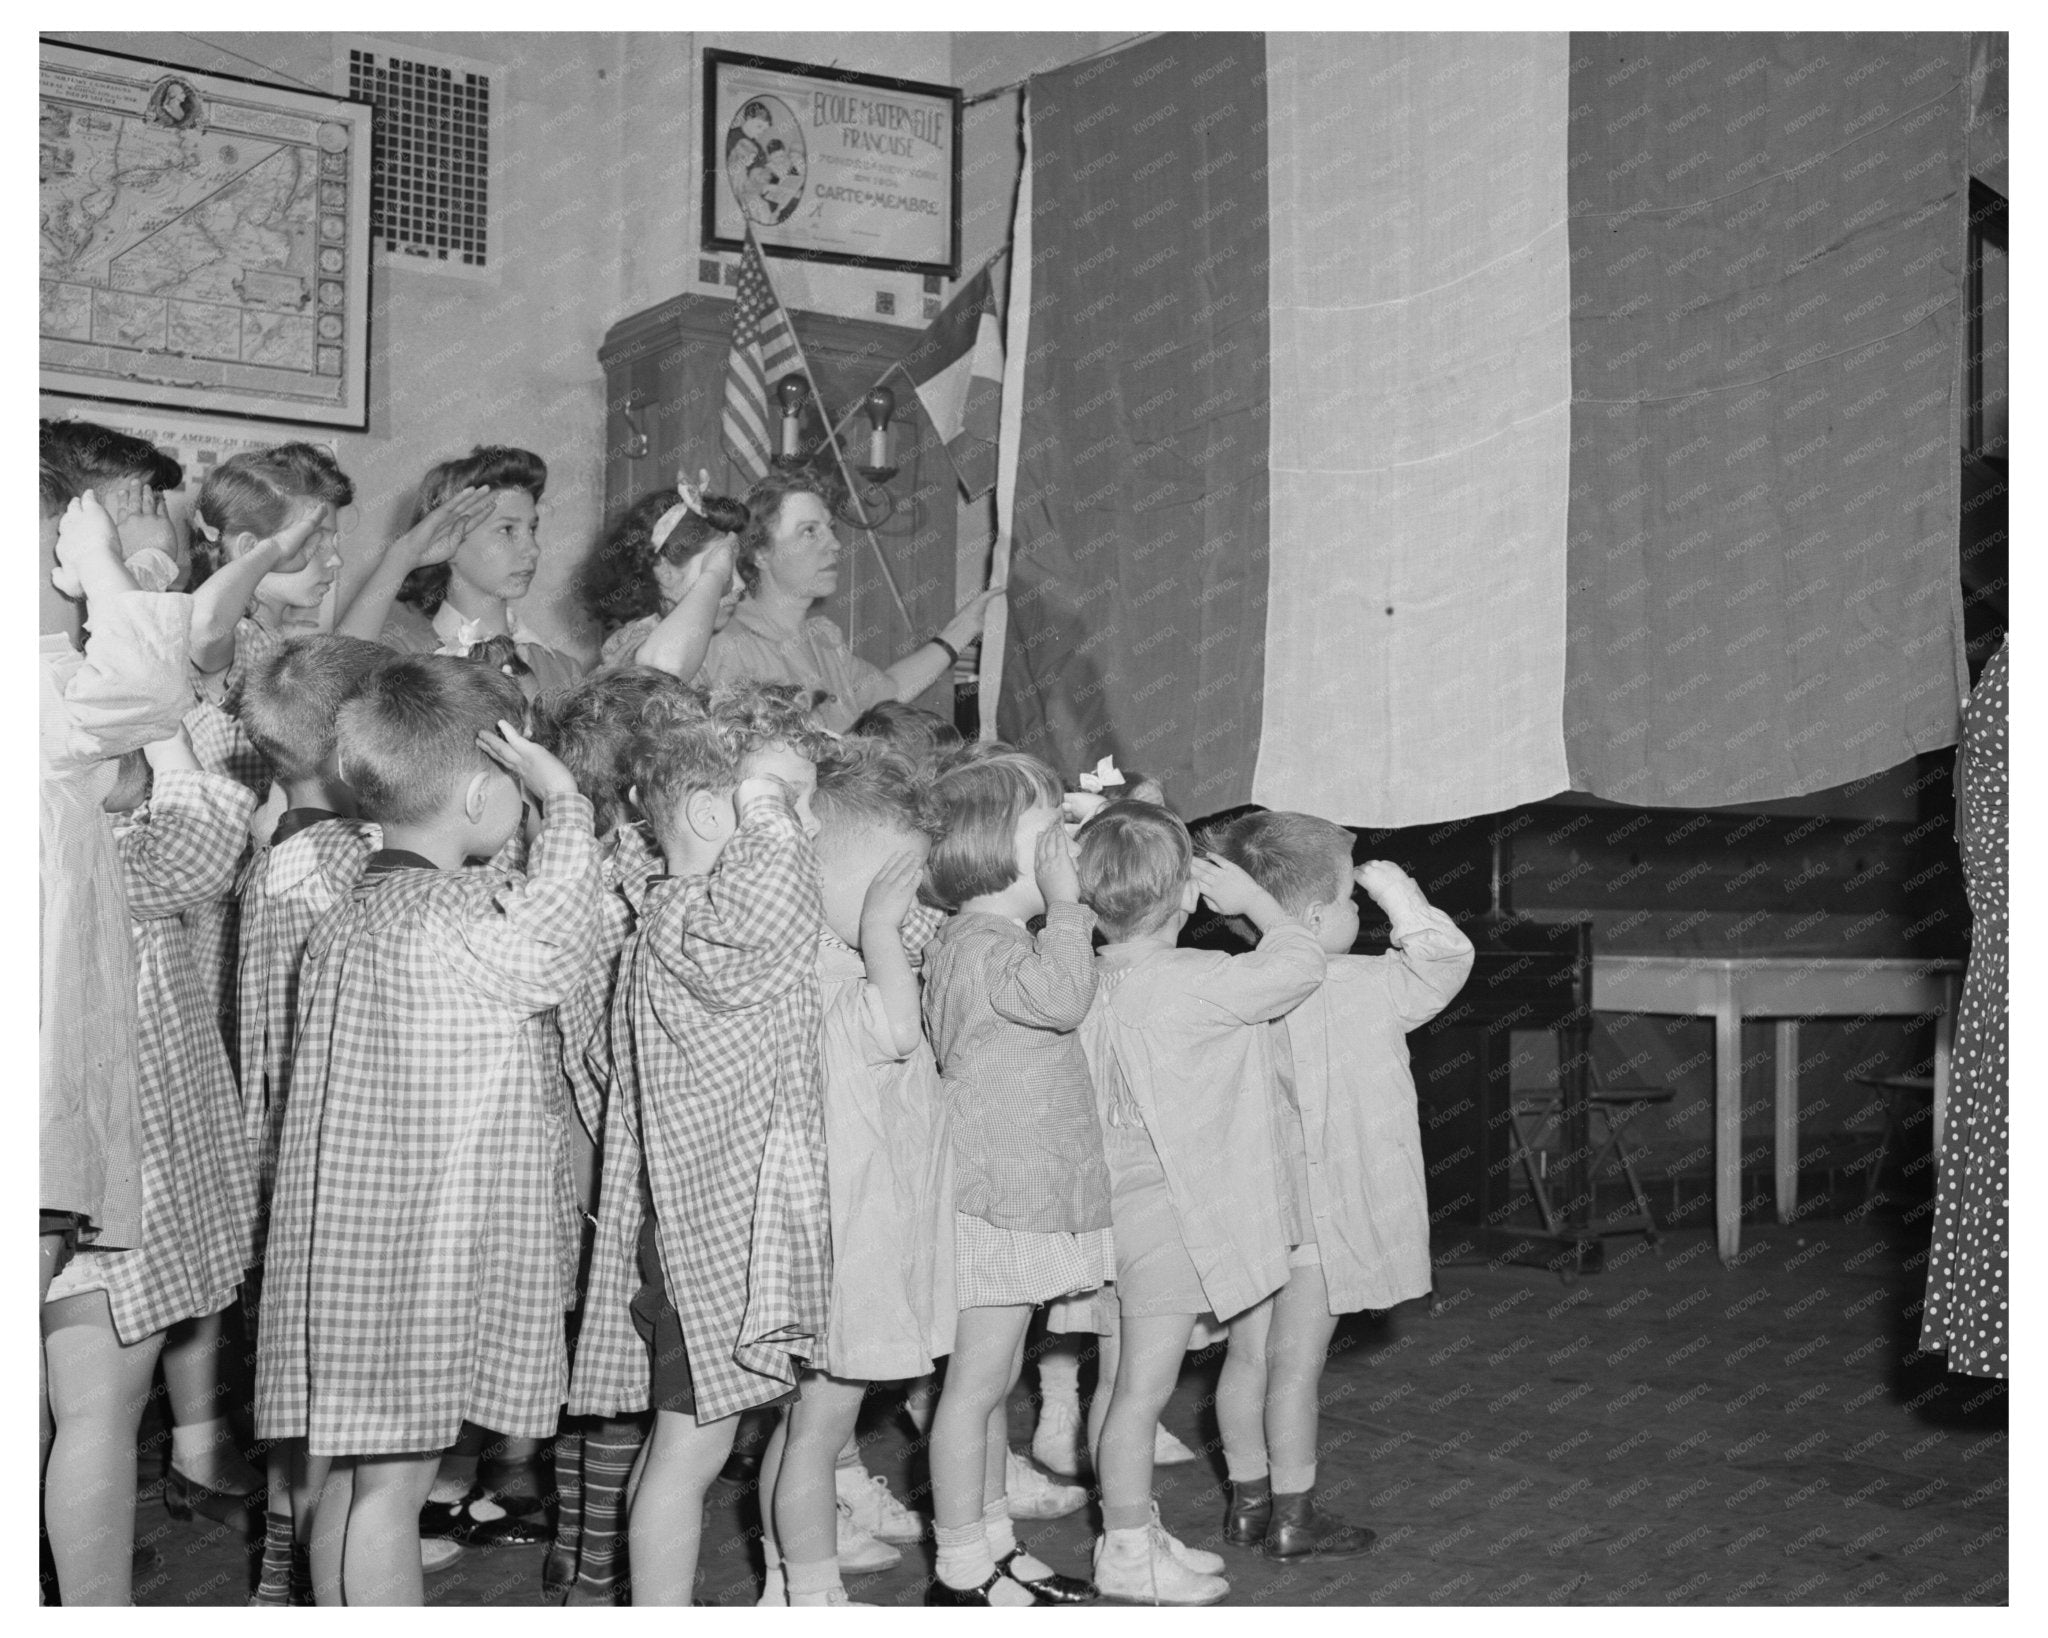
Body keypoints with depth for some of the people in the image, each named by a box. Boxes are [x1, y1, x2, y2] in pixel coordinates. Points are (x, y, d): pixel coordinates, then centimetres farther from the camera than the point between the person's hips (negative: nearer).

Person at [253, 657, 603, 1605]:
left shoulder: (345, 918, 9)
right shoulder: (461, 923, -19)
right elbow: (564, 954, -5)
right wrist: (564, 799, 0)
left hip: (352, 1245, 8)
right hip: (424, 1253, -8)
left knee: (356, 1474, 16)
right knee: (393, 1480, -1)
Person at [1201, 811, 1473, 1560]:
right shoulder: (1360, 989, -17)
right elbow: (1446, 962, -6)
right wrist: (1399, 895, -2)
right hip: (1322, 1210, -6)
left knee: (1248, 1353, 13)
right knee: (1296, 1362, 1)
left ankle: (1248, 1500, 24)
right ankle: (1292, 1516, 10)